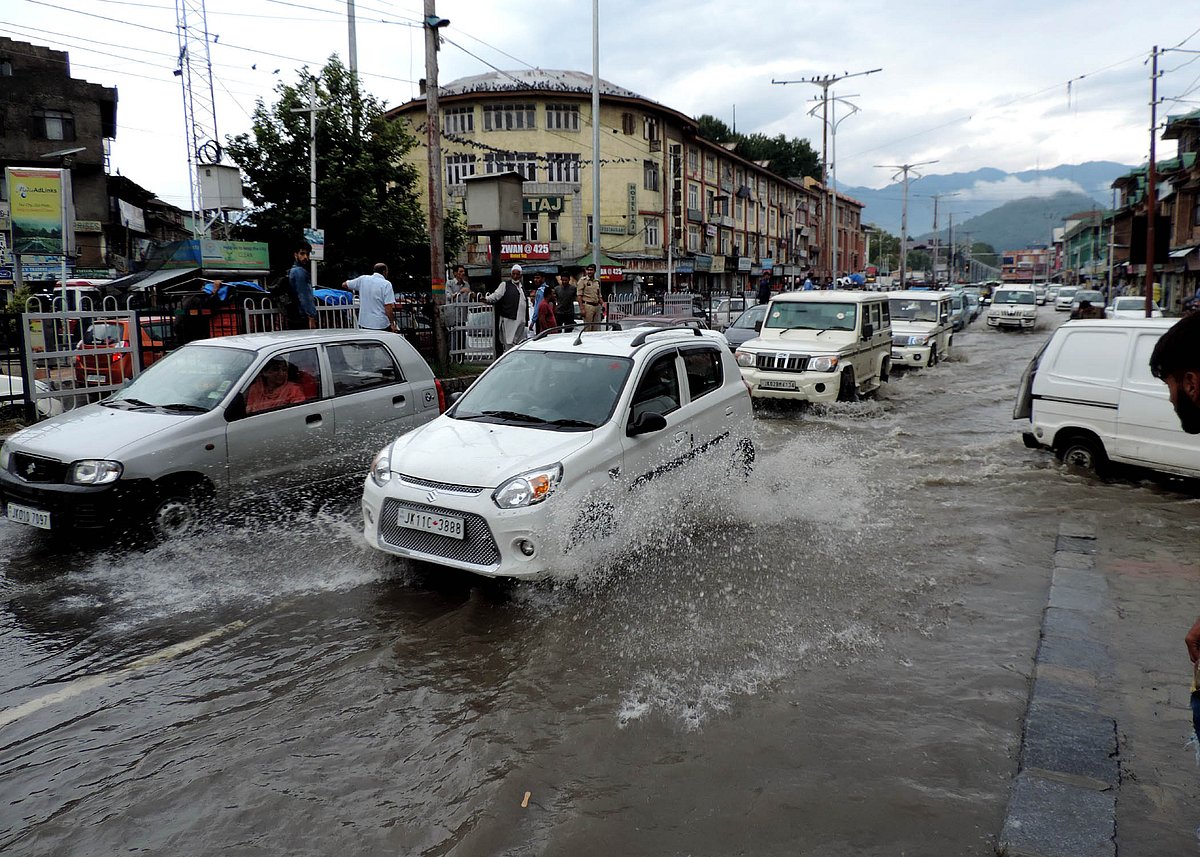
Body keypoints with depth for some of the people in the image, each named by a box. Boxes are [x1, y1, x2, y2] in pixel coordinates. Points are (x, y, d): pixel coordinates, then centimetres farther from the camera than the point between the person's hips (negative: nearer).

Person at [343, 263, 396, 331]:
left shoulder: (363, 279, 4)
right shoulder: (386, 284, -10)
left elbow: (344, 285, 17)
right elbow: (388, 307, -16)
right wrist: (392, 323, -7)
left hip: (364, 323, 5)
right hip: (381, 325, -4)